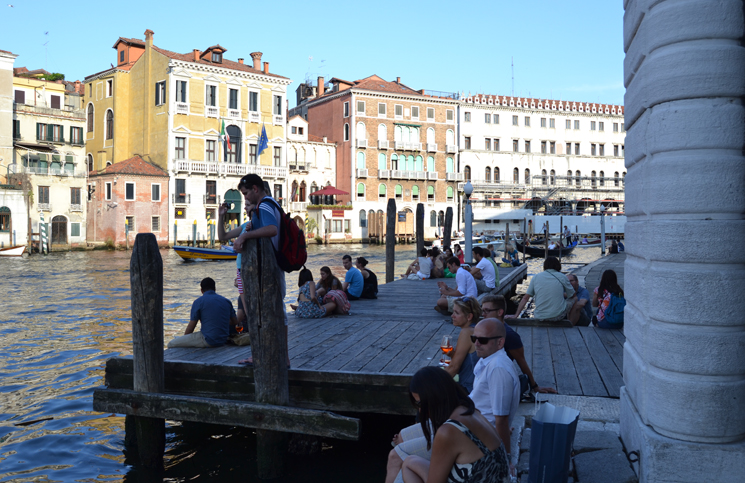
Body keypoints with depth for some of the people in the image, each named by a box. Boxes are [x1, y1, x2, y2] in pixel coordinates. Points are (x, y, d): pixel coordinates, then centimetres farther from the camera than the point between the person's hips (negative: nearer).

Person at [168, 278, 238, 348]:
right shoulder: (226, 301, 9)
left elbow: (191, 326, -4)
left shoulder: (199, 302, -6)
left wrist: (184, 338, 14)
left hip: (208, 341, -7)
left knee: (171, 344, 2)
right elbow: (235, 322, 15)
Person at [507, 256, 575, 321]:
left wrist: (516, 315, 9)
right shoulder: (562, 277, 0)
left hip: (540, 317, 3)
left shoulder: (536, 277, 4)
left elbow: (525, 298, 4)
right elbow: (572, 295, 13)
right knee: (574, 299, 23)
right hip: (558, 316, -3)